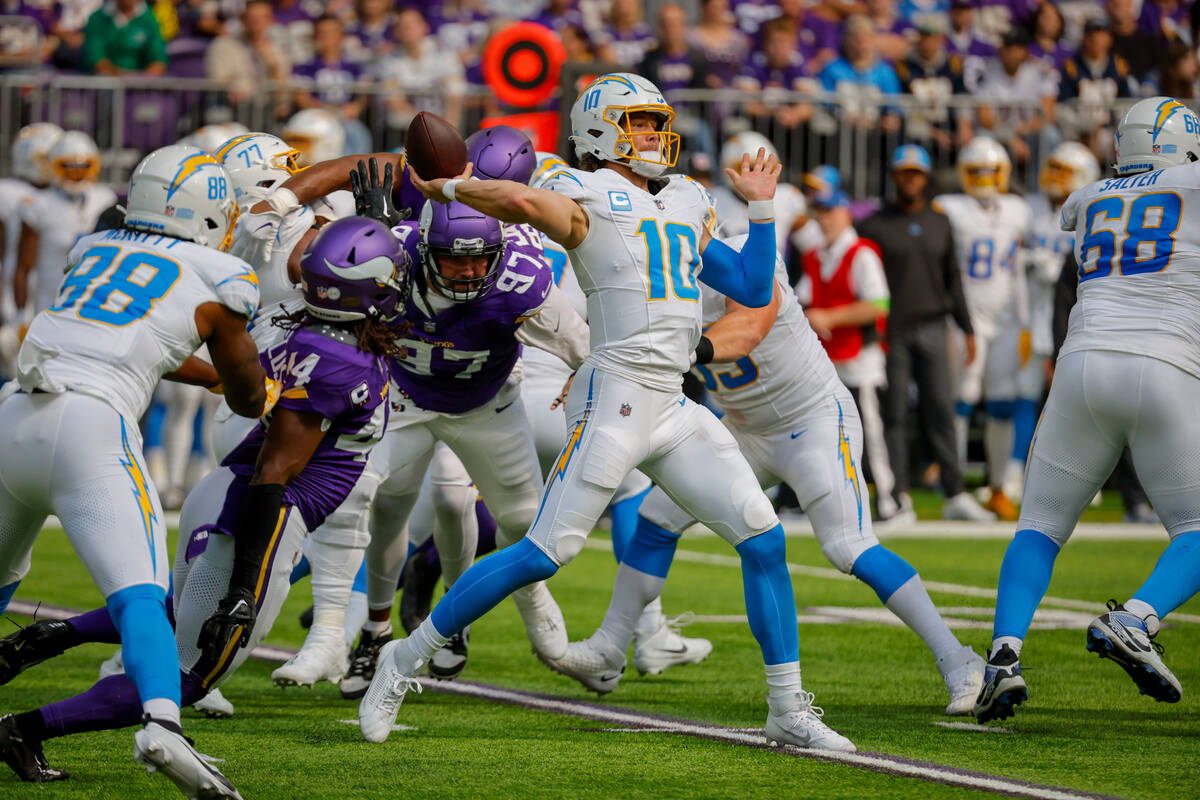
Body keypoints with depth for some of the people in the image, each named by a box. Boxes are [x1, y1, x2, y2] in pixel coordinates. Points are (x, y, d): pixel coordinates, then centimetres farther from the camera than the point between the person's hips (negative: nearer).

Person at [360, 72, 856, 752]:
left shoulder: (687, 204, 20)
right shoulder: (587, 197, -3)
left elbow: (754, 290, 23)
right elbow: (523, 202, -26)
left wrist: (762, 208, 21)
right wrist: (446, 188, -12)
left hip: (676, 407, 7)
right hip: (616, 395, -7)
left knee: (763, 537, 0)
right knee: (547, 552, -10)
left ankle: (789, 711, 7)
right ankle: (407, 658, 3)